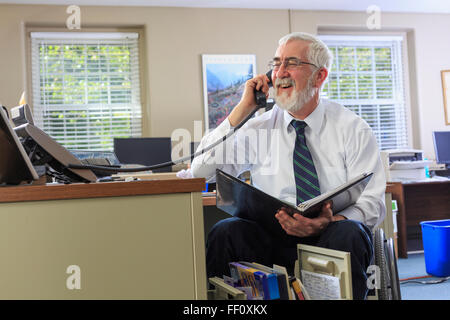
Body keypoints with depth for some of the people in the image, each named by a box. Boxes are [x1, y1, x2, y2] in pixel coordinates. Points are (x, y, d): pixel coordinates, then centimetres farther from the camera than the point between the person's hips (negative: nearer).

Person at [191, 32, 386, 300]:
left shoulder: (352, 129, 1)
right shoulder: (259, 127, 7)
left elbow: (372, 203, -5)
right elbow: (201, 171, -1)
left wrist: (330, 222, -27)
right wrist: (243, 109, -4)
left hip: (330, 238, -1)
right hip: (274, 242, 1)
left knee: (348, 233, -34)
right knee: (224, 232, -26)